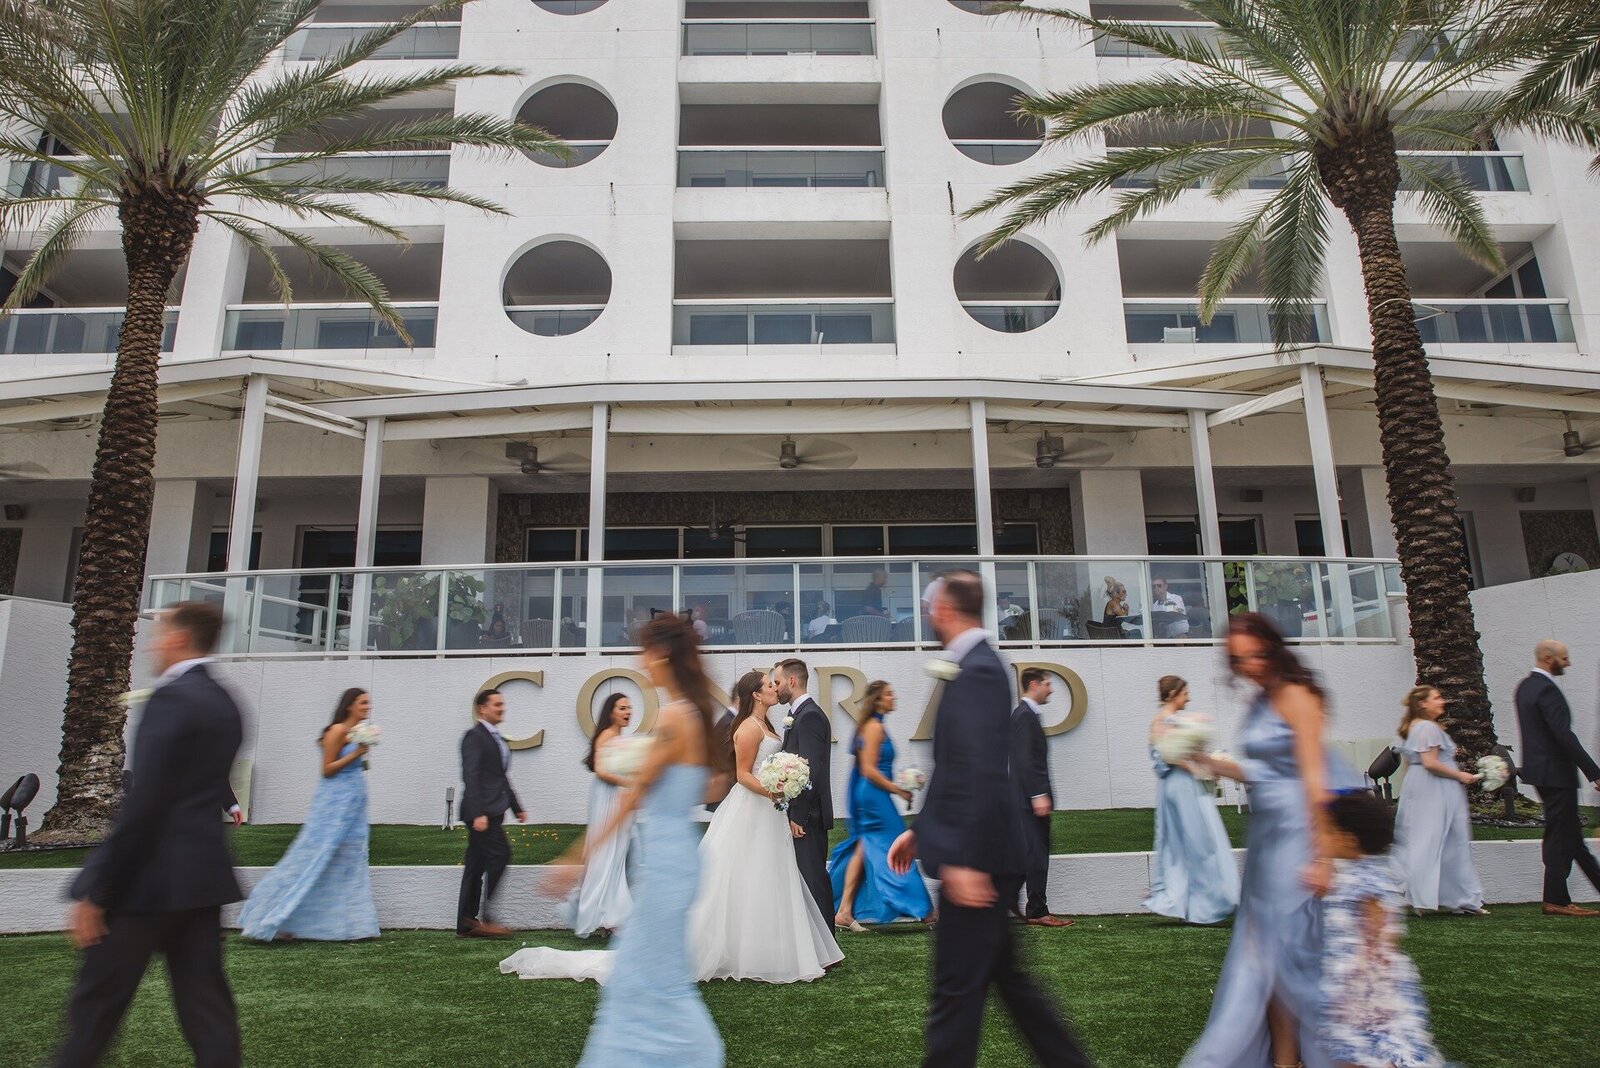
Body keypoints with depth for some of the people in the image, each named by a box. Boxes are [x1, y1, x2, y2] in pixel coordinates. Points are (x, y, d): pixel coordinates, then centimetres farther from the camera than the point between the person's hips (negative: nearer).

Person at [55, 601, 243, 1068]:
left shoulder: (171, 698, -14)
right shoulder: (224, 702, 12)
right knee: (205, 1002, 10)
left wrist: (94, 890, -15)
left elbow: (143, 801, -18)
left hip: (151, 876, -8)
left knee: (97, 1000, 8)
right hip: (203, 872, 8)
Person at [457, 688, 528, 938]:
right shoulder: (474, 736, -9)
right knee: (499, 855, -14)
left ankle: (467, 923, 14)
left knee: (476, 865, 10)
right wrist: (478, 813, -24)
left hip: (491, 811, 9)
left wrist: (517, 807, 24)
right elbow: (470, 776, -17)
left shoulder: (496, 738, 19)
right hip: (481, 811, -9)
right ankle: (479, 917, -9)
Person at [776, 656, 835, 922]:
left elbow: (812, 770, -21)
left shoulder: (809, 716, -15)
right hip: (803, 813, 10)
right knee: (811, 878, 13)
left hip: (807, 815, -10)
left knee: (813, 878, -5)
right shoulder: (802, 713, 16)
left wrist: (797, 815, -19)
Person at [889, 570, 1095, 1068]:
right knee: (1004, 973, 21)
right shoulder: (976, 665, 12)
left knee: (956, 989, 0)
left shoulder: (975, 671, -18)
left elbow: (980, 771, -25)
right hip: (978, 852, 10)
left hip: (976, 857, -10)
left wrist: (964, 859, -25)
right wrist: (919, 830, 20)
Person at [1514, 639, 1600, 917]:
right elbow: (1564, 735, -23)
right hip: (1555, 772, -9)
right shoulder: (1547, 689, -18)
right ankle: (1556, 900, 4)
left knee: (1570, 833, 16)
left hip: (1538, 768, 9)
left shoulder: (1524, 686, 13)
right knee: (1560, 836, -2)